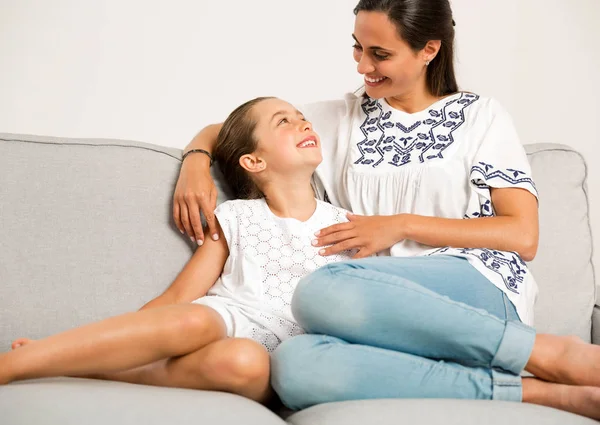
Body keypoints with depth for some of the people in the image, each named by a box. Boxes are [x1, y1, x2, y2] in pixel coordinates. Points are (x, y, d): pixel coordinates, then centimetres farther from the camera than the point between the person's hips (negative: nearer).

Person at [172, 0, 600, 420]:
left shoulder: (481, 116, 10)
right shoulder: (341, 119, 19)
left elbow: (523, 236, 0)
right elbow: (229, 129, 24)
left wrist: (402, 225, -6)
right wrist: (196, 161, 1)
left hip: (480, 297, -3)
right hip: (393, 318, 4)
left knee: (322, 289, -35)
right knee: (293, 365, -34)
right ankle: (547, 393, -26)